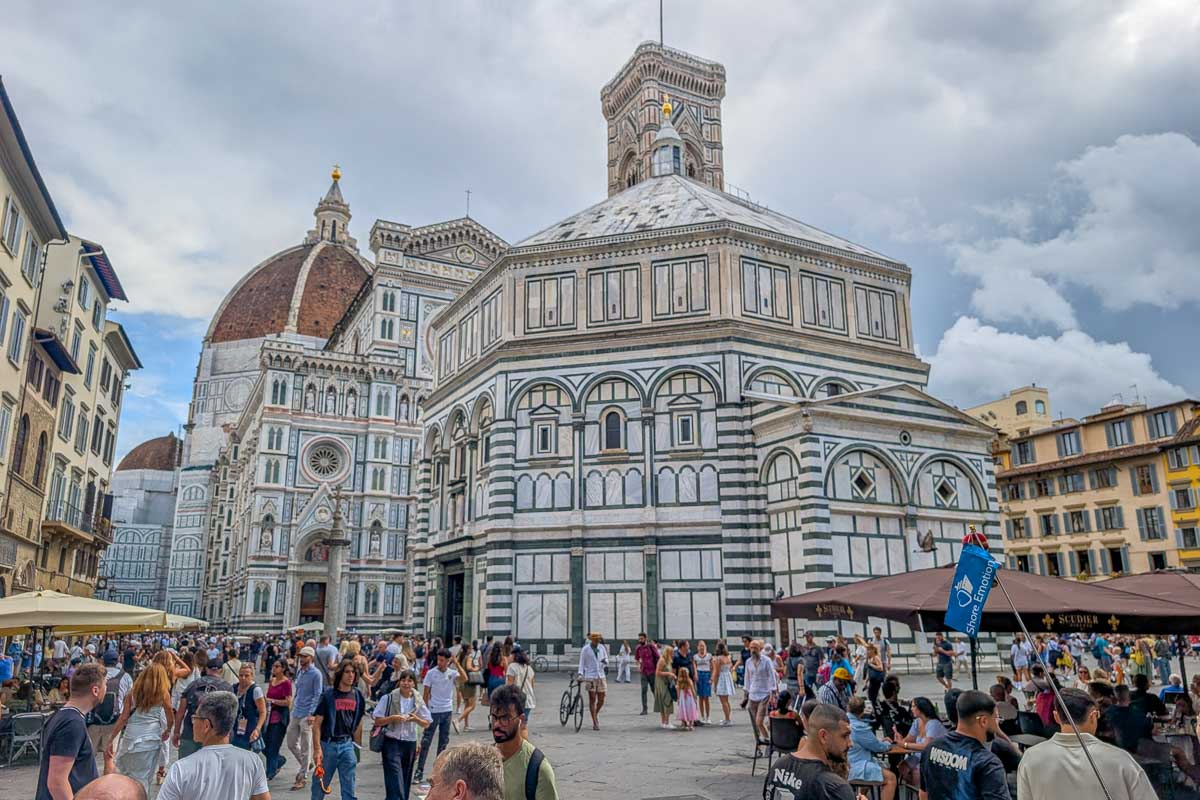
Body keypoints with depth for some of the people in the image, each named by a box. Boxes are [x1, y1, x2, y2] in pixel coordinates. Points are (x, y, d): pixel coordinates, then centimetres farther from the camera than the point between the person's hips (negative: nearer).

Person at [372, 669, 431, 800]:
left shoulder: (418, 701, 1)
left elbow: (426, 724, 6)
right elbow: (377, 721, -5)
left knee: (406, 781, 13)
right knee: (396, 782, -13)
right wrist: (392, 718, -21)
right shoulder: (389, 698, -8)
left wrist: (415, 719, -14)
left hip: (410, 744, 4)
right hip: (392, 743, -4)